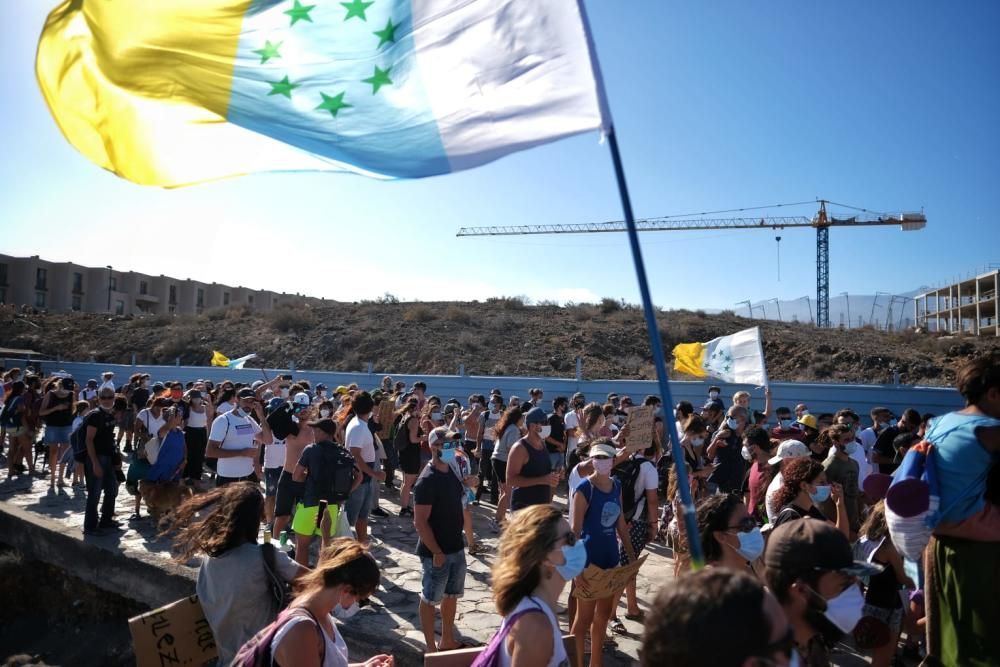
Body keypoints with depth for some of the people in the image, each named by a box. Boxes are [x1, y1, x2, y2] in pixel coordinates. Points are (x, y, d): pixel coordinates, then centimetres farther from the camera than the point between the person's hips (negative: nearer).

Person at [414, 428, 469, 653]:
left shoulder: (451, 472, 4)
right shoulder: (427, 481, -21)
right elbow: (420, 522, -22)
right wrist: (436, 552, -20)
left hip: (456, 548, 8)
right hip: (436, 552, -8)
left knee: (452, 595, 20)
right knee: (430, 599, 8)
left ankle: (448, 641, 36)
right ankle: (431, 649, 21)